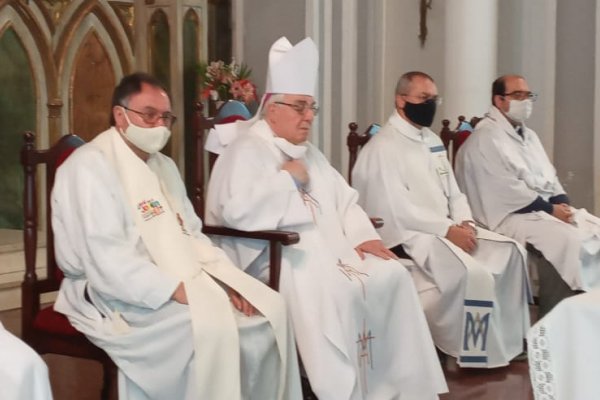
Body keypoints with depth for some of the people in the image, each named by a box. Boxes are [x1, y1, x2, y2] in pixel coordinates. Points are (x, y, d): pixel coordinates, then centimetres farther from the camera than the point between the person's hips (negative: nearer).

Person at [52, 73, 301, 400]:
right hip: (123, 295, -8)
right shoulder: (90, 167, -10)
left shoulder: (165, 166, 18)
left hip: (183, 283, 8)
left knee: (269, 308, -9)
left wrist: (227, 280, -2)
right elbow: (106, 260, -20)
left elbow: (191, 235, 16)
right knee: (211, 326, -31)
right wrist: (174, 289, -26)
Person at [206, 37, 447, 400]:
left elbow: (345, 200, 23)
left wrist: (363, 235, 3)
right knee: (338, 292, -32)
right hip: (280, 258, -9)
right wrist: (288, 178, -14)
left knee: (392, 274, -7)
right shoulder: (246, 153, -7)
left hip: (330, 249, 9)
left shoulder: (310, 153, 21)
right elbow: (239, 212, -24)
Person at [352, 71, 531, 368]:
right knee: (471, 272, -29)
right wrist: (448, 229, -19)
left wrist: (464, 223, -3)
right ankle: (474, 351, -12)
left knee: (509, 251, -7)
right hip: (409, 235, -9)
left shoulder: (432, 141, 17)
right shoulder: (383, 148, -11)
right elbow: (398, 210, -19)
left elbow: (453, 192, 18)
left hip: (448, 229, 9)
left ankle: (508, 340, -2)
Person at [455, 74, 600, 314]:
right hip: (512, 215, -9)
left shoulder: (528, 136, 21)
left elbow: (550, 177, 19)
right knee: (567, 239, -30)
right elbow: (508, 189, -18)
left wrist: (562, 203, -2)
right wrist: (550, 209, -17)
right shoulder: (486, 138, -9)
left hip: (550, 208, 9)